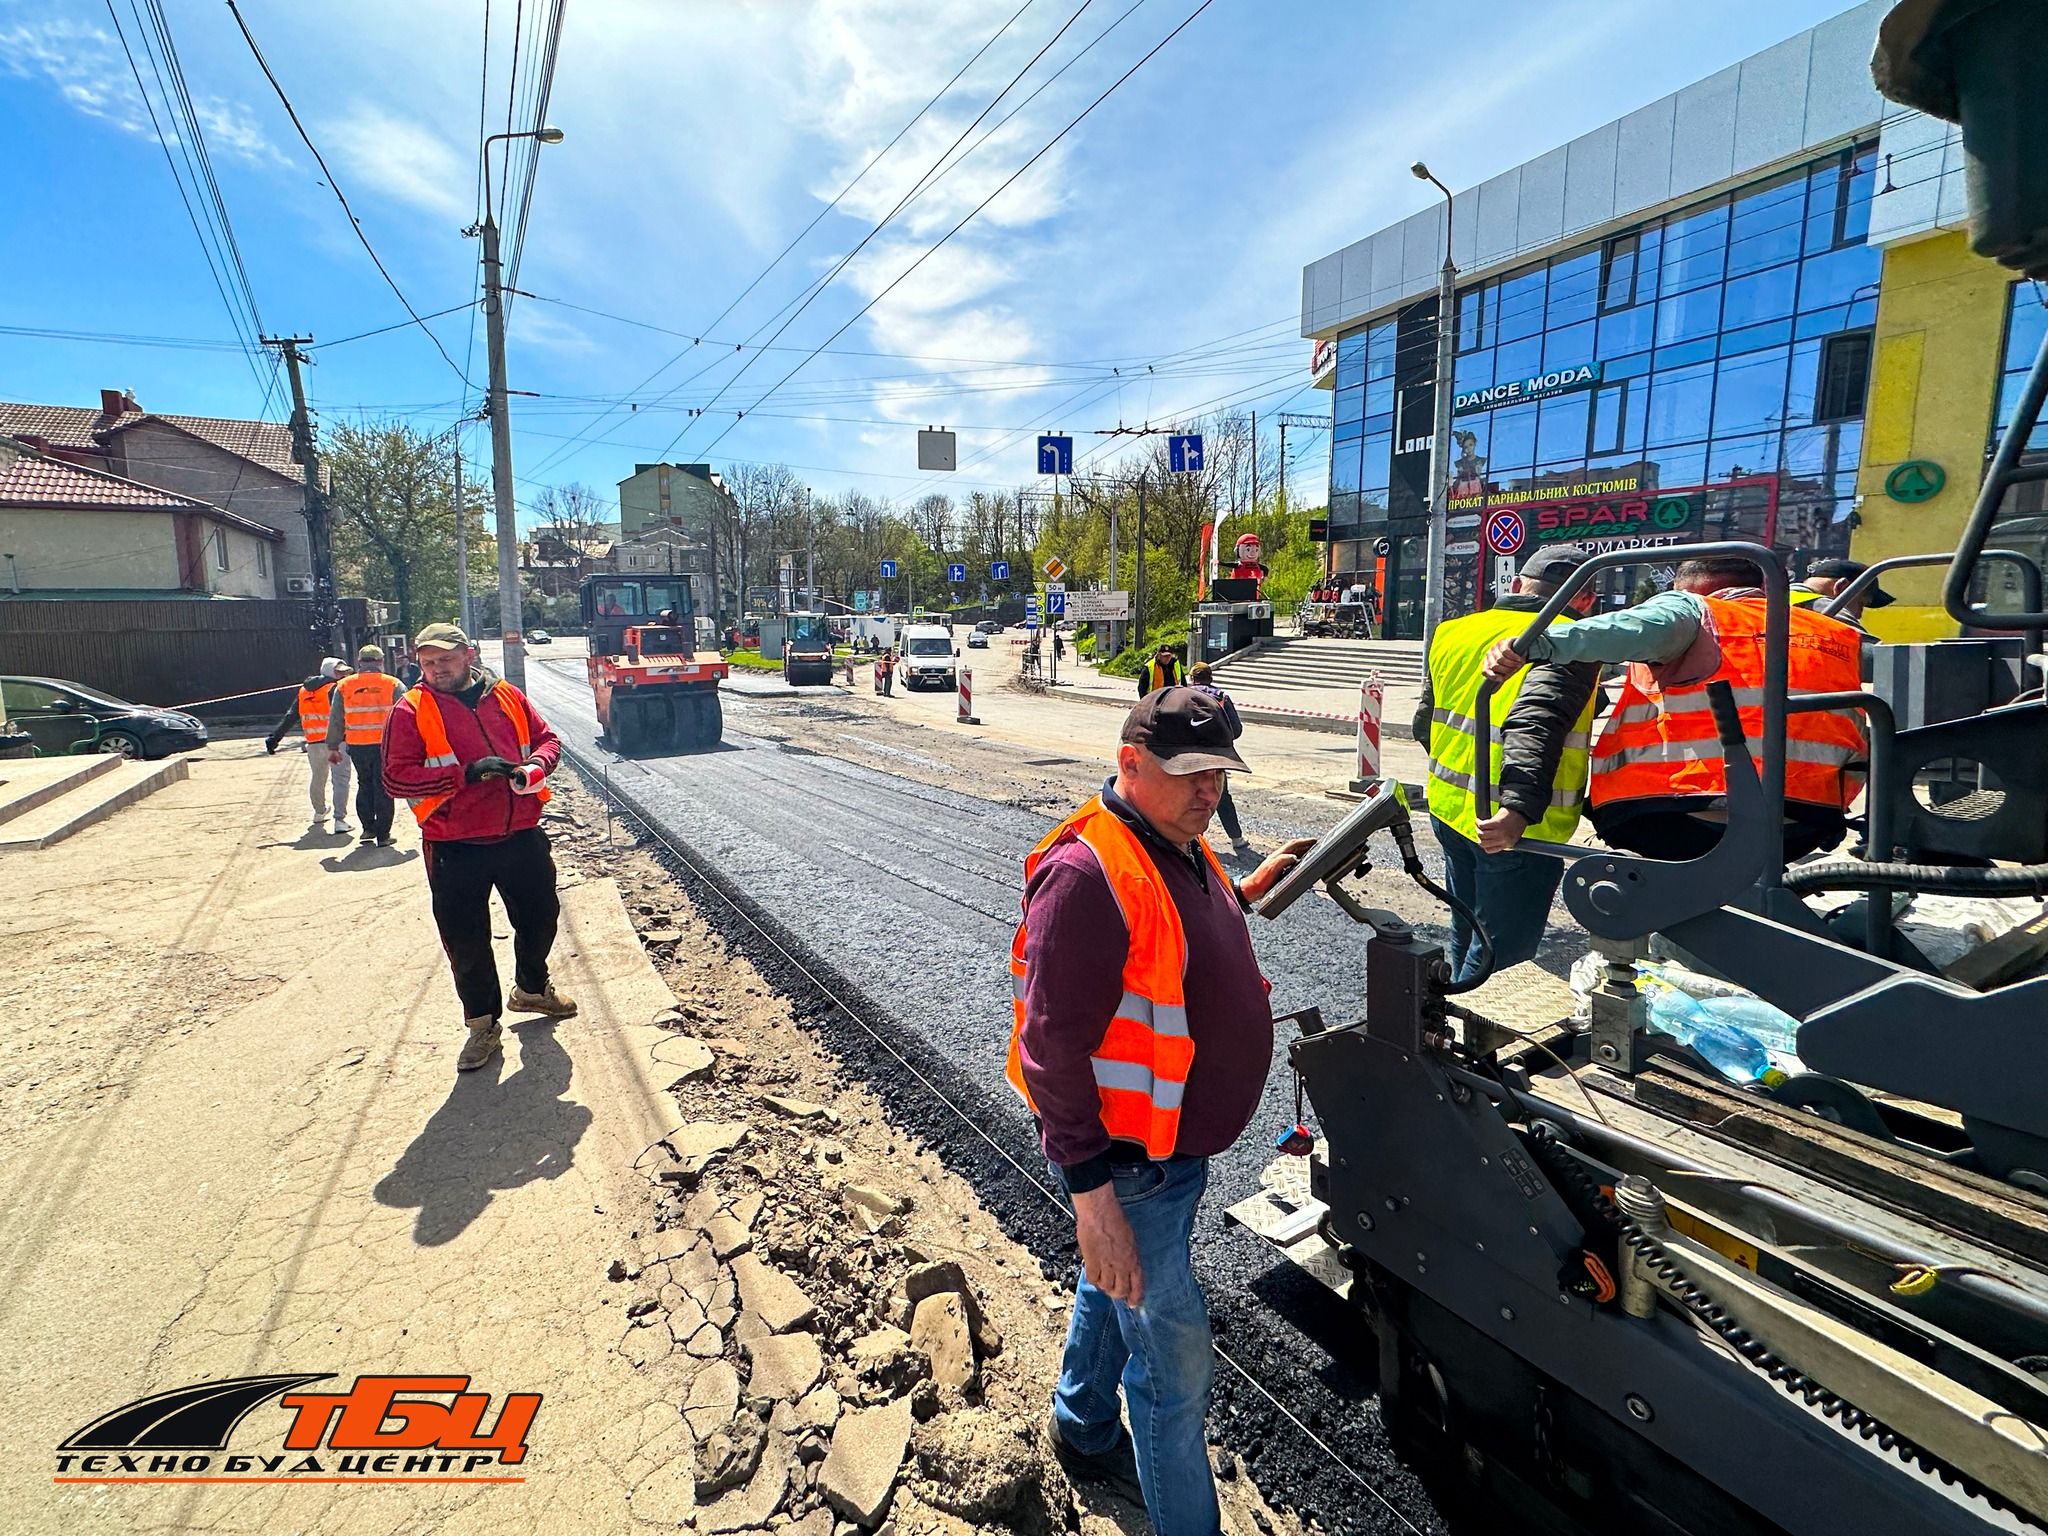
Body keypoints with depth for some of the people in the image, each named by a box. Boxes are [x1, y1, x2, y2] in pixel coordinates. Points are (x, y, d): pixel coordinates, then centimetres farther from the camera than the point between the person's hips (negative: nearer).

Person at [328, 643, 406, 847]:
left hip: (357, 746, 2)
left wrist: (333, 747, 14)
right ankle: (383, 835, 6)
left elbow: (335, 720, 8)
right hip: (385, 745, -2)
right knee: (383, 787, 4)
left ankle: (368, 828, 17)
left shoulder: (343, 686, 6)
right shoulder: (393, 685, -2)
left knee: (364, 785, 20)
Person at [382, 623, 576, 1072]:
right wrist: (465, 773, -22)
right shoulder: (411, 711, -5)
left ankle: (531, 989, 45)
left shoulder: (508, 697, 5)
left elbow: (547, 740, 12)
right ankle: (482, 1021, 26)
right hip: (456, 849, -3)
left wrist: (533, 767, -11)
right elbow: (396, 776, -11)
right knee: (466, 940, 5)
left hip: (522, 836, 4)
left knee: (540, 916, 18)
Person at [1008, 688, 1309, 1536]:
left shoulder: (1177, 845, 2)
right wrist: (1093, 1199, -27)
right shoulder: (1087, 875, -29)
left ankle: (1083, 1431, 54)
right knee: (1173, 1354, 7)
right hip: (1129, 1164, -9)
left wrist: (1246, 891, 10)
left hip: (1179, 1140, 10)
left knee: (1113, 1294, 29)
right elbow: (1054, 1046, -29)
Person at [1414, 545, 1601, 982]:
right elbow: (1535, 725, -31)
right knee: (1499, 957, 5)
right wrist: (1519, 806, -41)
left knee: (1467, 938, 25)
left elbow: (1424, 724, 17)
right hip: (1514, 829, -7)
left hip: (1449, 810, 7)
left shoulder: (1454, 632, 8)